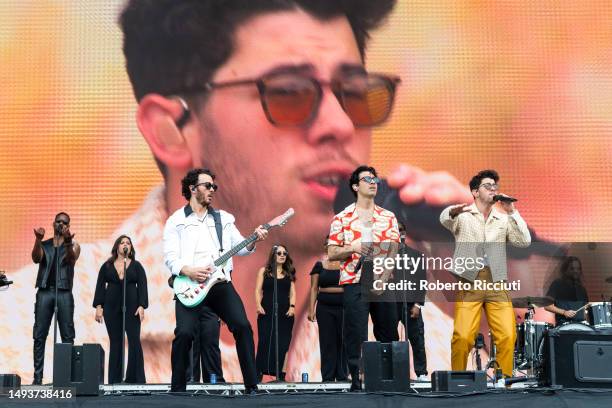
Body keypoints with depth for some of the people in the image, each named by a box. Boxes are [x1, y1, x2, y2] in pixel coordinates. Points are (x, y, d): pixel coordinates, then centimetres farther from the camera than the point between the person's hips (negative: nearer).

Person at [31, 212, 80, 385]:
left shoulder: (73, 245, 10)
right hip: (45, 291, 1)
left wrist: (68, 242, -31)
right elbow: (36, 258, -5)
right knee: (39, 335, -3)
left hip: (64, 292, -1)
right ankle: (37, 376, -2)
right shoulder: (43, 245, 15)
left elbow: (72, 259, -11)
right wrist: (38, 239, -23)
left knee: (68, 335, -3)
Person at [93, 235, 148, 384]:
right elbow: (100, 287, 8)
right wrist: (98, 307, -1)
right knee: (115, 343, 3)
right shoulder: (107, 266, 10)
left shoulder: (136, 266, 8)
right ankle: (114, 380, 7)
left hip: (131, 307, -1)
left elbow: (142, 286, 2)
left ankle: (136, 379, -5)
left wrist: (141, 306, -8)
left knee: (134, 341, -8)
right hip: (111, 308, 1)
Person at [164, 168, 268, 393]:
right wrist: (188, 271, -18)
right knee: (185, 333, -18)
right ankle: (178, 389, -1)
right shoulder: (176, 220, 8)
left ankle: (252, 386, -6)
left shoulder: (224, 218, 19)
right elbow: (170, 257, 0)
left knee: (242, 326, -13)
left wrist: (254, 239, -5)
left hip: (221, 283, 3)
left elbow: (240, 247, 15)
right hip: (190, 285, -3)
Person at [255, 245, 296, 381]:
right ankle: (258, 374, -5)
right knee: (265, 342, -7)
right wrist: (258, 305, -12)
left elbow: (292, 292, 10)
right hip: (267, 312, -2)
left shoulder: (289, 273, 15)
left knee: (283, 343, -2)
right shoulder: (264, 271, 9)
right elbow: (258, 290, 3)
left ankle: (281, 374, -1)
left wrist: (292, 306, -6)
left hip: (285, 312, 2)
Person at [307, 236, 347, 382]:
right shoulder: (319, 265, 8)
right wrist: (311, 309, -2)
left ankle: (342, 376, 6)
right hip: (325, 308, 1)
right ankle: (328, 377, 5)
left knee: (343, 342, -1)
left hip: (344, 307, -1)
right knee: (327, 342, 1)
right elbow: (314, 289, 7)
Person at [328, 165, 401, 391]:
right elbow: (332, 254, 2)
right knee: (356, 335, -4)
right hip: (354, 283, -3)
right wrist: (353, 248, -16)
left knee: (389, 334, 5)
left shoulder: (388, 217, 12)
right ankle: (357, 382, 3)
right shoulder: (342, 218, 4)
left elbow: (395, 251, 8)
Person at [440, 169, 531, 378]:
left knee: (508, 336, -14)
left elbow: (525, 242, 6)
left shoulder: (504, 219, 19)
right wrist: (453, 211, -37)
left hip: (497, 283, 3)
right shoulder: (463, 216, 9)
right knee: (462, 337, -17)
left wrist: (512, 212, -1)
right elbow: (444, 219, -14)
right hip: (469, 282, -3)